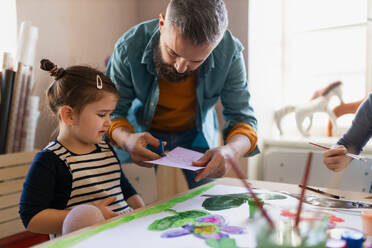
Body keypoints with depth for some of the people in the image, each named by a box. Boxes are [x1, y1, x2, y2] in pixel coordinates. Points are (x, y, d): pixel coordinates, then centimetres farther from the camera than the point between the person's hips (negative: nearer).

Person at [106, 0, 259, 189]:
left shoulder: (230, 52, -28)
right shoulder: (129, 47, -30)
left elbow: (241, 117, -21)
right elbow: (112, 112, -20)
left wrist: (231, 151, -45)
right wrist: (126, 139, -44)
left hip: (196, 133, 1)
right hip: (142, 131, -1)